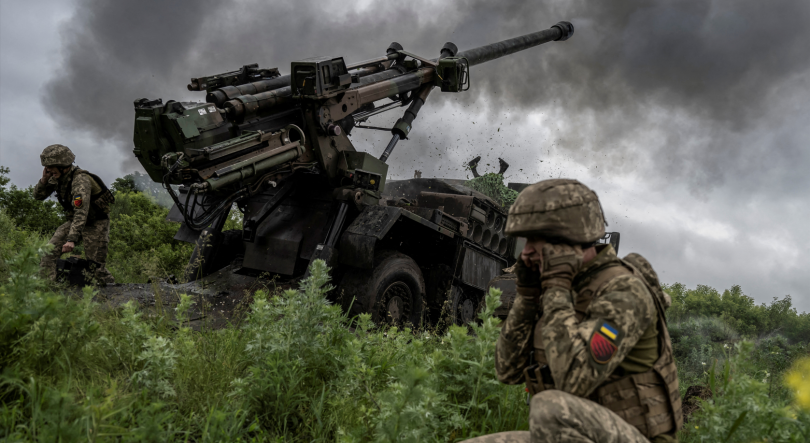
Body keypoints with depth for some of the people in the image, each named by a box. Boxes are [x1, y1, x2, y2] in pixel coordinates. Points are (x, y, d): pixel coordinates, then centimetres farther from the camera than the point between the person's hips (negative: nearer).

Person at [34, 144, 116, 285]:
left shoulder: (81, 180, -29)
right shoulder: (57, 177, -4)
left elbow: (81, 213, -38)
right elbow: (38, 195, 4)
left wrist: (71, 239, -47)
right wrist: (44, 179, -16)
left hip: (95, 224, -7)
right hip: (74, 221, 7)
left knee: (96, 267, -6)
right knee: (48, 253, -9)